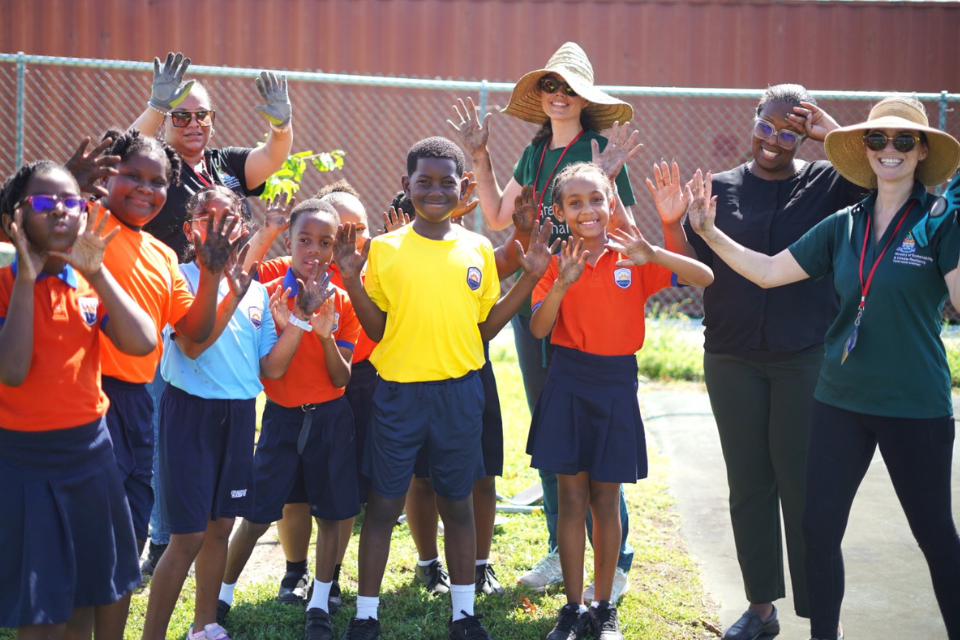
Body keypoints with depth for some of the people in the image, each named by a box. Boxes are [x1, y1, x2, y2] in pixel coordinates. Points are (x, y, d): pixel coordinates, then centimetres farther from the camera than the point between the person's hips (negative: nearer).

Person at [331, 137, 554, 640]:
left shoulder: (478, 249, 4)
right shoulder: (384, 248, -2)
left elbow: (486, 325, 8)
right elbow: (376, 329, 0)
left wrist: (529, 278, 1)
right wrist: (352, 278, -12)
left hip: (459, 391, 2)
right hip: (398, 392, -1)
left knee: (457, 503, 11)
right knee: (383, 504, 5)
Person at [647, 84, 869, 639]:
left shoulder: (825, 183, 1)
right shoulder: (720, 188, 7)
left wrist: (833, 132, -15)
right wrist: (672, 223, -12)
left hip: (806, 359, -3)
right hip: (732, 360, 3)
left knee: (804, 486, 0)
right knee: (748, 484, 11)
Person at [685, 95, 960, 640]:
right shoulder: (844, 226, 6)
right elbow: (770, 271, 9)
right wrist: (709, 232, 3)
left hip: (915, 406, -4)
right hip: (840, 400, 4)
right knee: (819, 528, 8)